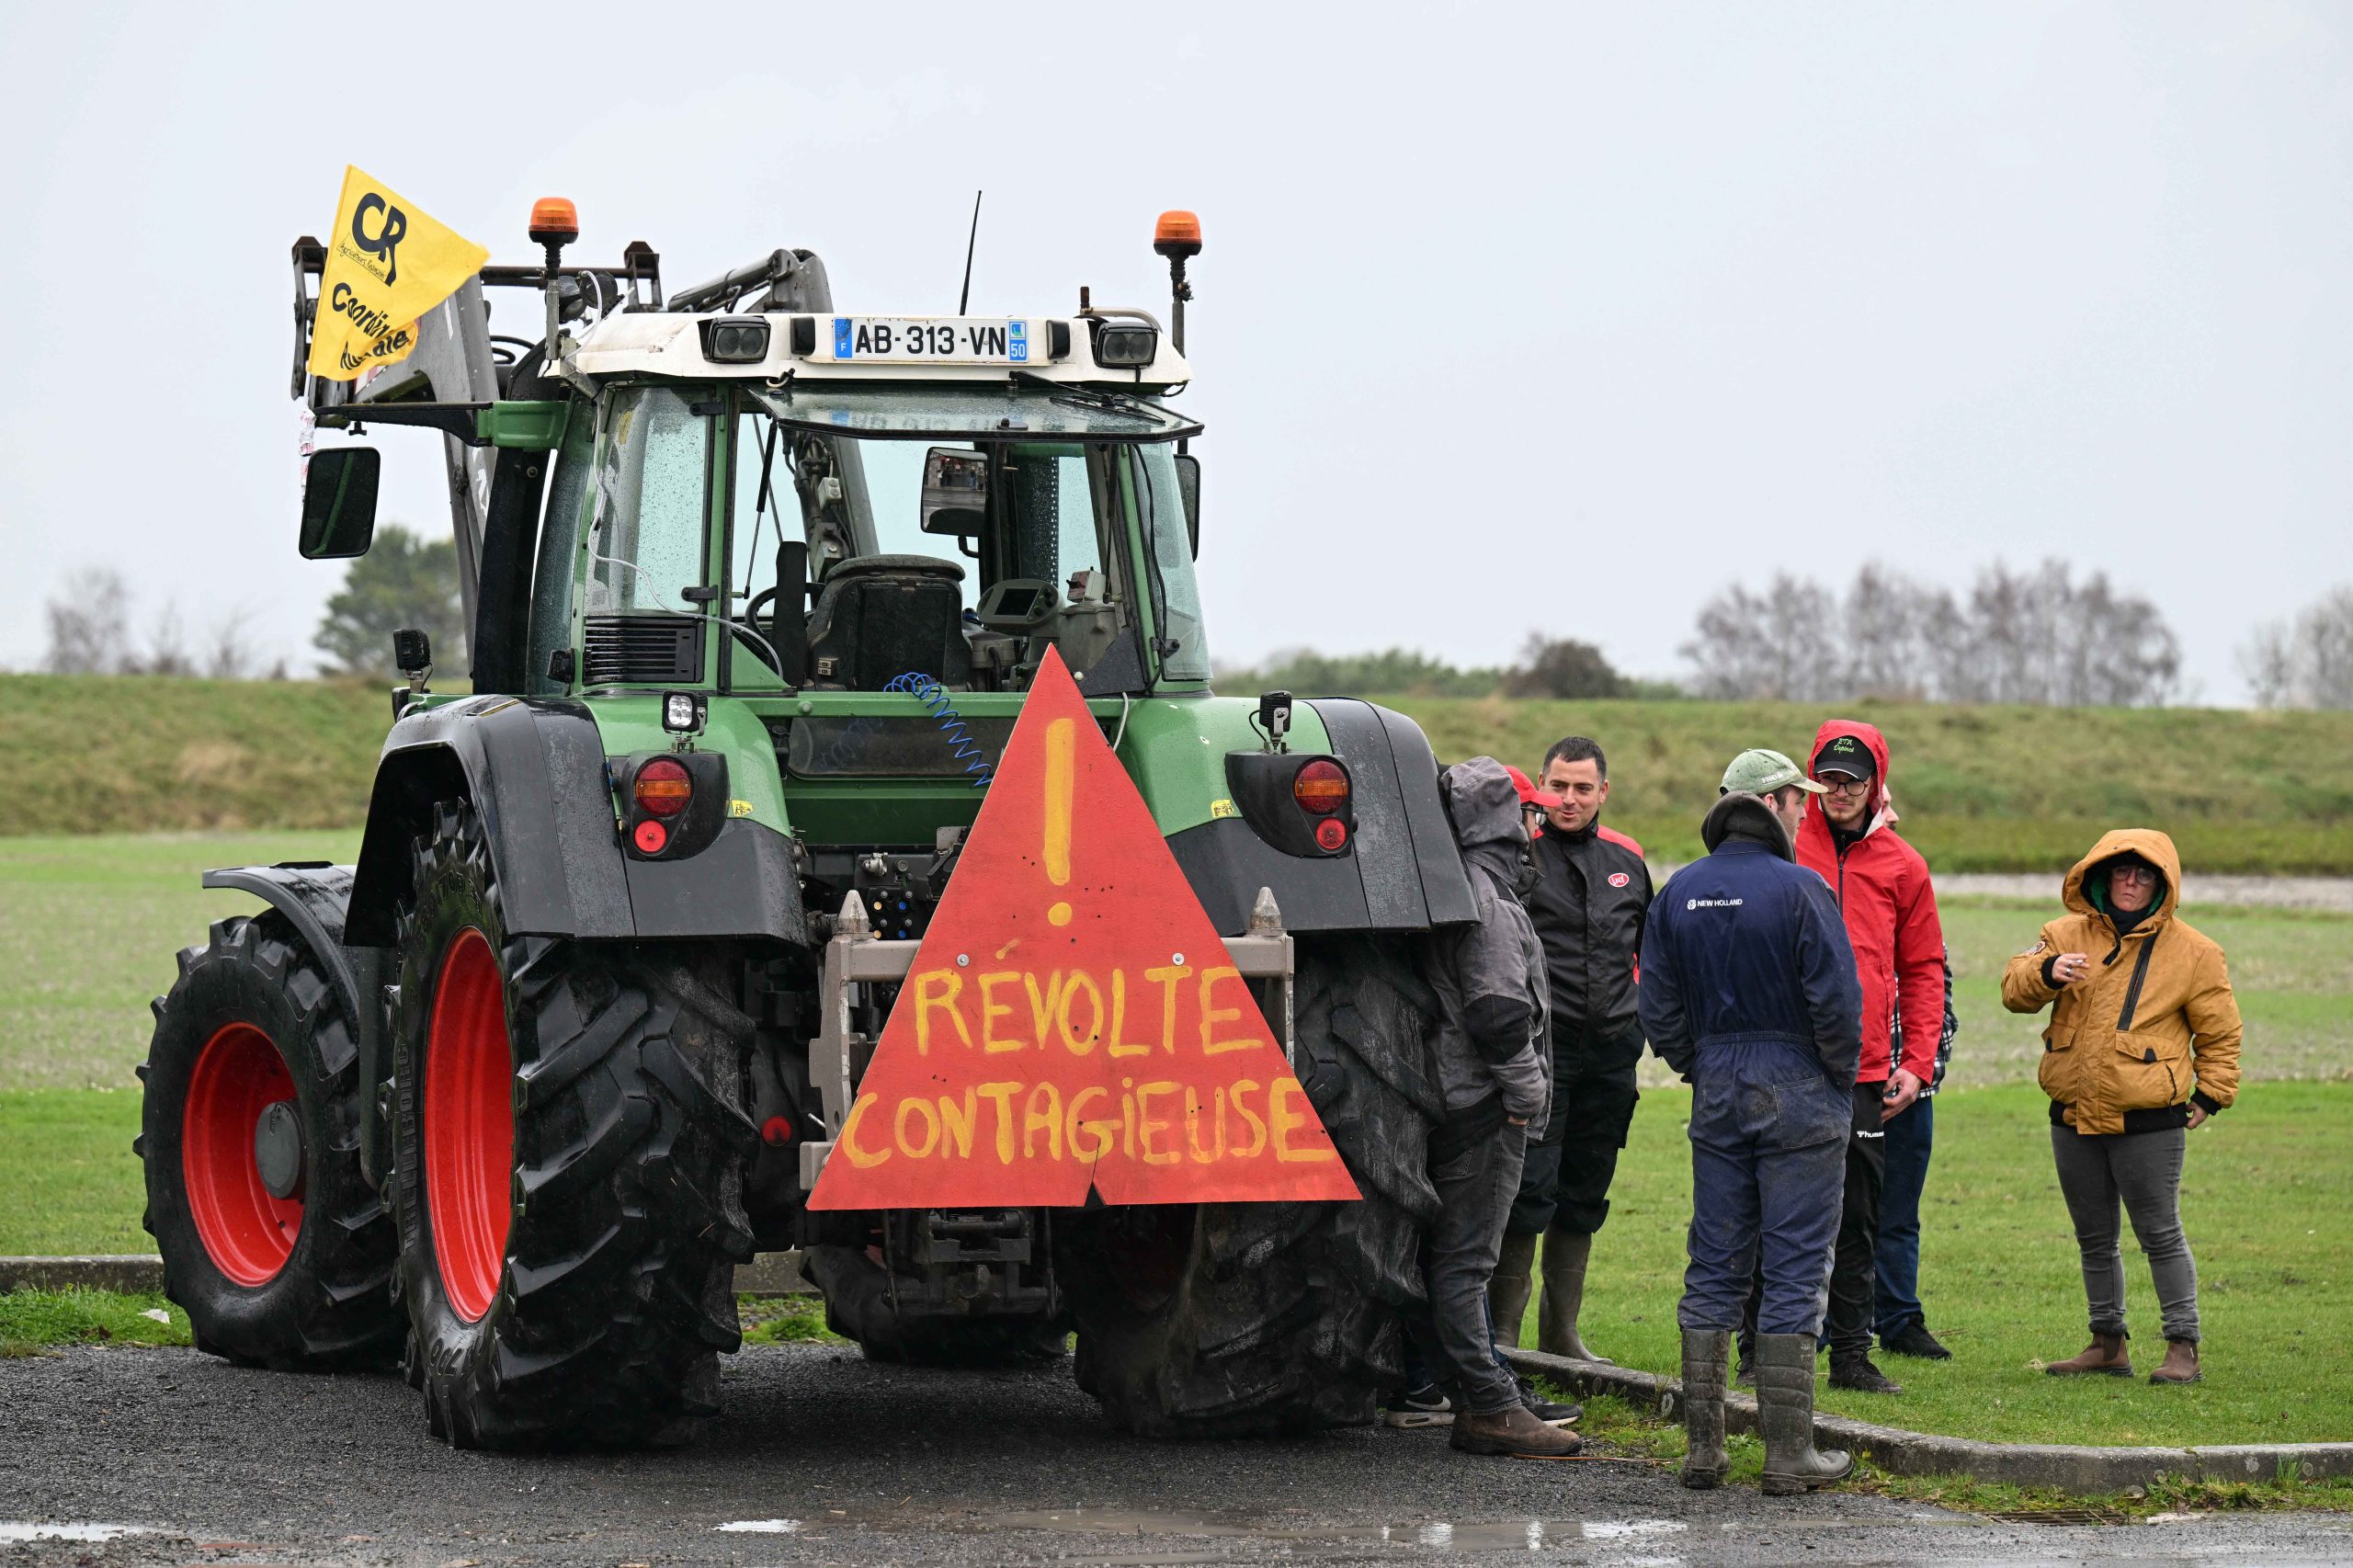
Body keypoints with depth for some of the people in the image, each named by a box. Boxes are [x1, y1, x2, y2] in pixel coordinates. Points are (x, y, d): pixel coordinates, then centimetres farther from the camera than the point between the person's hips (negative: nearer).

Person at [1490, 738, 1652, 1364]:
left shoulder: (1626, 858, 12)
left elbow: (1646, 942, 26)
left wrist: (1641, 1008, 17)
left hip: (1611, 1049, 6)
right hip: (1540, 1046, -6)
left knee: (1584, 1194, 11)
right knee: (1530, 1189, -9)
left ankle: (1561, 1331, 20)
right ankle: (1503, 1330, -2)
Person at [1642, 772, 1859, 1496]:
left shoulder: (1681, 891, 5)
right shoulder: (1799, 888, -12)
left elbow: (1658, 1007, 6)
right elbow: (1837, 1002, -15)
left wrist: (1699, 1069, 16)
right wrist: (1842, 1079, -1)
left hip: (1717, 1091, 5)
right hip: (1797, 1091, -5)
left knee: (1713, 1268, 10)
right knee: (1795, 1271, -1)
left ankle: (1702, 1446, 10)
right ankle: (1789, 1451, -2)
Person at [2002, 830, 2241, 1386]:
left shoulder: (2192, 951, 0)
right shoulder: (2068, 935, 6)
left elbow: (2219, 1031, 7)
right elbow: (2014, 989, -1)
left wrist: (2210, 1094, 2)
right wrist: (2046, 972, -22)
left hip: (2149, 1124, -4)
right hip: (2075, 1119, 4)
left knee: (2161, 1236, -3)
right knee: (2094, 1238, 13)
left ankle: (2183, 1348, 3)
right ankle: (2108, 1344, 24)